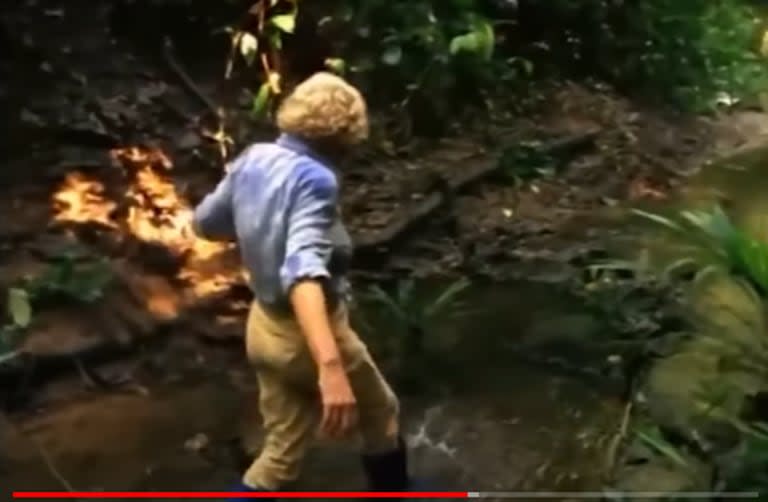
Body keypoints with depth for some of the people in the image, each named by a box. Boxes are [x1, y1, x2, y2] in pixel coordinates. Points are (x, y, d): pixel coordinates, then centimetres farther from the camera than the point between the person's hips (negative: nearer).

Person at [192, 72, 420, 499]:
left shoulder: (252, 159, -3)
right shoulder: (313, 179, -25)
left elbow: (205, 222, 12)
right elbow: (303, 271, -41)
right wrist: (330, 366, -52)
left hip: (265, 327, 7)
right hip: (310, 332, -7)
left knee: (284, 449, 19)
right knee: (380, 412, 22)